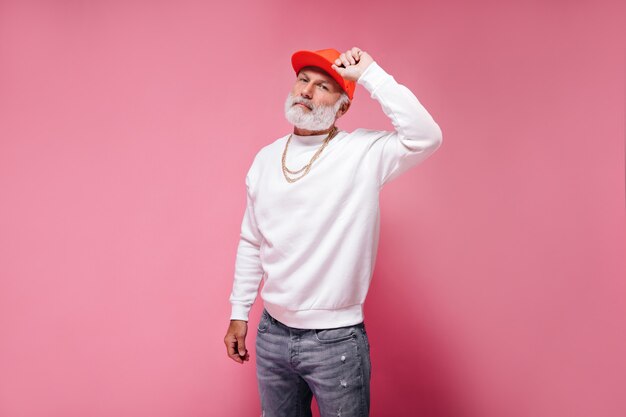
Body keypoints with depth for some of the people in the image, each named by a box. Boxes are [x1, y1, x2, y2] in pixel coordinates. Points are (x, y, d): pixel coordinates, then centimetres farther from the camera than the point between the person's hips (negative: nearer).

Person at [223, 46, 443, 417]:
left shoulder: (364, 153, -12)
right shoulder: (266, 157, 3)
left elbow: (426, 137, -32)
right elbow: (251, 243, 10)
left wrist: (370, 73, -25)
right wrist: (239, 312, 11)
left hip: (336, 339, -4)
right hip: (271, 334, 5)